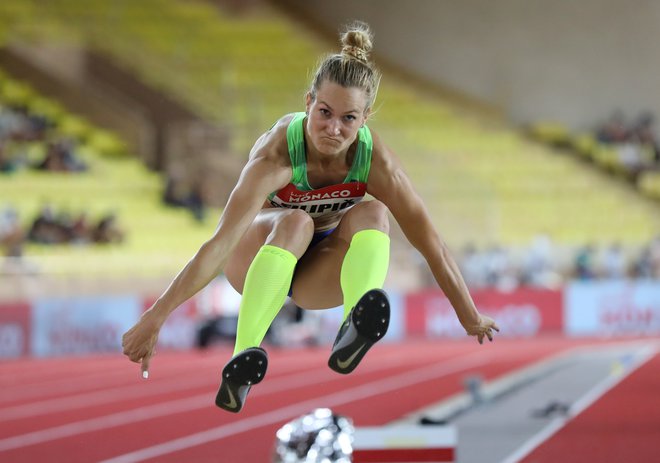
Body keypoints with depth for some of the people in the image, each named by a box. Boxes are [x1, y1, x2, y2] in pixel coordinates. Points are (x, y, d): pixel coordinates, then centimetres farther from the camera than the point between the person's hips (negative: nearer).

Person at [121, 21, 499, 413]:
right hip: (258, 257, -3)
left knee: (373, 214, -27)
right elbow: (220, 244, -39)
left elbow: (429, 241, -15)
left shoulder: (374, 159, -23)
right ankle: (244, 357, -46)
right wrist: (156, 318, -44)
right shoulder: (278, 153, -32)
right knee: (295, 223, -36)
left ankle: (353, 336, -48)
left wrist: (470, 317, -10)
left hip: (318, 276, 3)